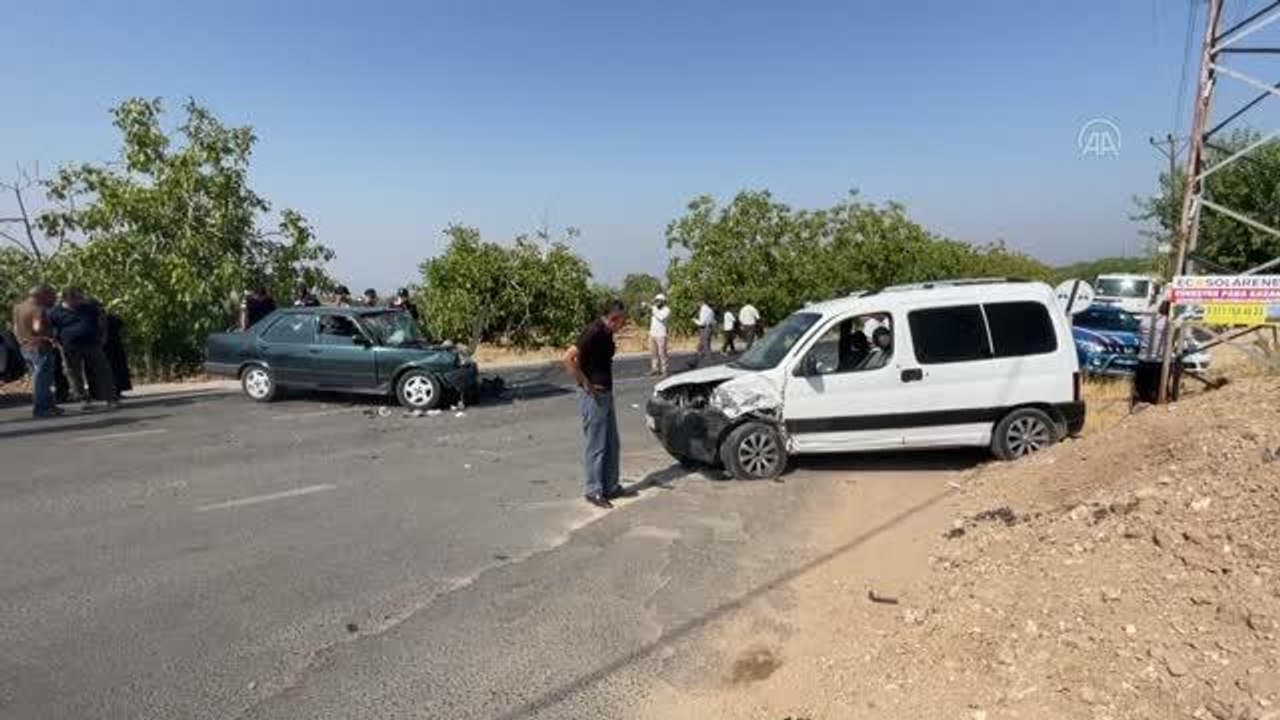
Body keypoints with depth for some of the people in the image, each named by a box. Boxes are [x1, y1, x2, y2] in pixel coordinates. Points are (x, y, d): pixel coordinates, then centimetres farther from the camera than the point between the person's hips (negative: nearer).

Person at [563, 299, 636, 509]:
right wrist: (585, 384, -20)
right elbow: (568, 358, -26)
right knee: (596, 446, 1)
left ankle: (611, 487, 26)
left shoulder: (606, 333, 8)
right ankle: (594, 491, 12)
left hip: (606, 394, 9)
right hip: (593, 396, -9)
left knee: (612, 444, 16)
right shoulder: (595, 332, -20)